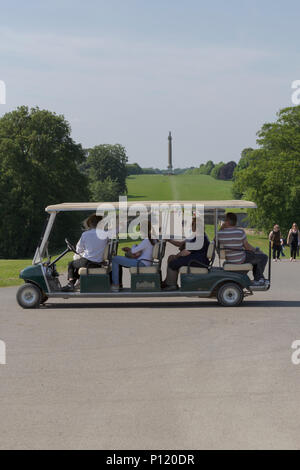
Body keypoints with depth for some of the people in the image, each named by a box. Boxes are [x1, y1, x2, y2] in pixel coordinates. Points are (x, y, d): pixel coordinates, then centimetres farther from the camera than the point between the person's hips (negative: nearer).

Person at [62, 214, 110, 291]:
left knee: (71, 264, 25)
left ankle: (70, 283, 7)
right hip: (98, 264, 4)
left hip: (87, 262, -4)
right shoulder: (105, 234, -2)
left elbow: (78, 250, 4)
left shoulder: (85, 234, -7)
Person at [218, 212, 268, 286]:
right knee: (263, 257, 9)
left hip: (229, 260, 7)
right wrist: (255, 249, 10)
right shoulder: (240, 232, -20)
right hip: (240, 260, -7)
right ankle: (257, 279, 14)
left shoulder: (220, 233, -10)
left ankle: (260, 278, 35)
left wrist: (221, 227, 5)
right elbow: (247, 246, -9)